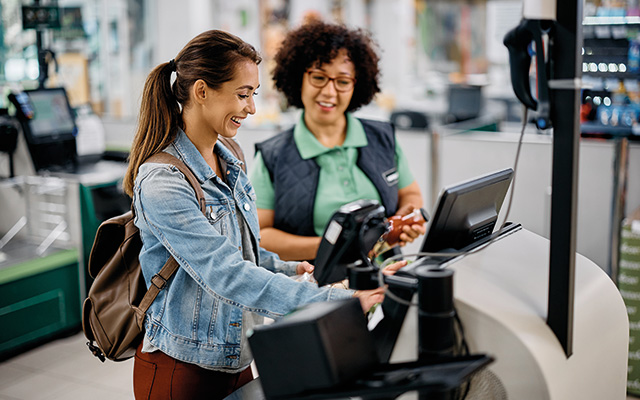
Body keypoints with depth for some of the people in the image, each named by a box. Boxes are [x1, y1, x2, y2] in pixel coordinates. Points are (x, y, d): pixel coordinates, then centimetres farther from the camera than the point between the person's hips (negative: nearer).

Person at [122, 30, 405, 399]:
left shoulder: (230, 165, 6)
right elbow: (226, 274, -30)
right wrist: (335, 301, -34)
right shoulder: (161, 183, -22)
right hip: (182, 369, -7)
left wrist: (293, 269, -2)